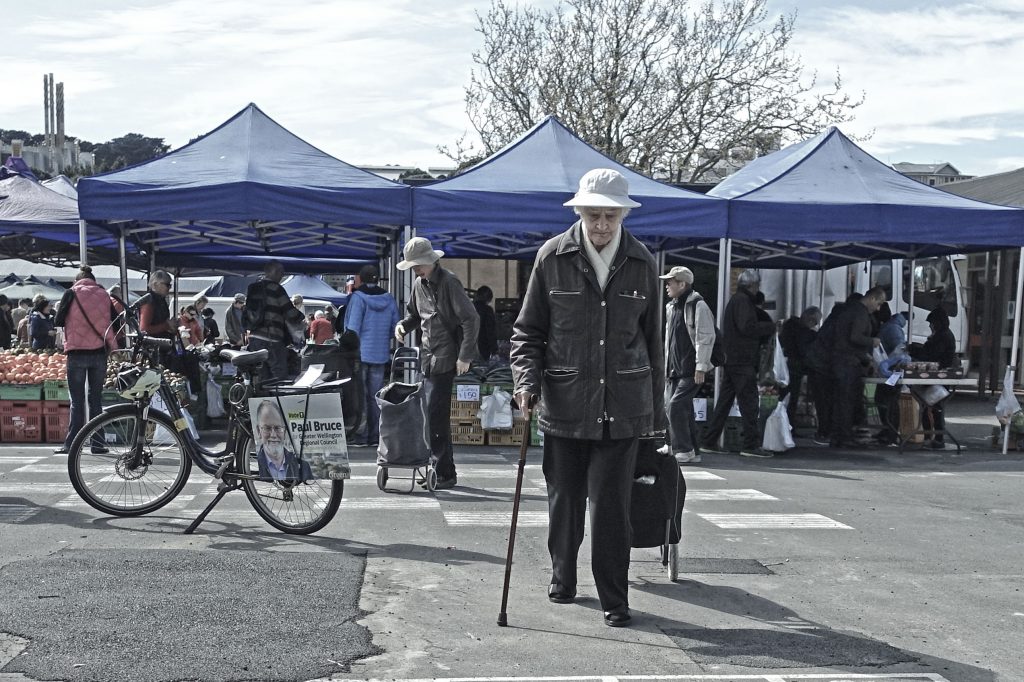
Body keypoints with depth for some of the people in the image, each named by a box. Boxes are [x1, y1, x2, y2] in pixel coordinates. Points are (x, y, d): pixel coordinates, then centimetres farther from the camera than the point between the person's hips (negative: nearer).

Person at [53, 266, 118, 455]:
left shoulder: (72, 293, 0)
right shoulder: (104, 294, 8)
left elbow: (58, 321, 0)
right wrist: (112, 345, 18)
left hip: (77, 352, -2)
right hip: (100, 352, 2)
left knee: (77, 400, 1)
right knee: (95, 399, 8)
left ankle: (71, 443, -3)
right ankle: (96, 443, 6)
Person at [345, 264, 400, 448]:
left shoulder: (358, 298, -10)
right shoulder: (389, 299, 4)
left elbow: (353, 328, -12)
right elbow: (395, 327, 8)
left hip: (360, 353, -4)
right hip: (381, 355, 4)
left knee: (360, 395, 1)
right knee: (375, 396, 10)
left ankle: (361, 434, 0)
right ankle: (375, 434, 12)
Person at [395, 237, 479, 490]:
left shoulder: (448, 282, -11)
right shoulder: (419, 284, 13)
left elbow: (471, 319, -14)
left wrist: (465, 356, -16)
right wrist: (403, 325, 5)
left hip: (445, 359, -8)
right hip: (428, 357, 8)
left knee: (436, 415, -11)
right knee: (436, 416, 10)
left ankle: (445, 473, -5)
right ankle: (444, 470, 18)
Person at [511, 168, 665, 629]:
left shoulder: (641, 263, 5)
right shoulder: (553, 257, 0)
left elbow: (652, 341, 13)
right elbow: (528, 329, 6)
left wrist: (655, 409, 14)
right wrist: (527, 379, -10)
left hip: (623, 408, 0)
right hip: (564, 404, 0)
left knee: (611, 505, -4)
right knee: (564, 501, 12)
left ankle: (614, 599, 8)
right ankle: (563, 578, 34)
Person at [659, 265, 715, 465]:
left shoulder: (698, 306, -11)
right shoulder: (670, 307, 15)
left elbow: (706, 338, -15)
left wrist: (701, 367, -18)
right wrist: (665, 365, 20)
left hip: (690, 370, -9)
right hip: (674, 369, 9)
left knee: (676, 405, -16)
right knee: (677, 408, 9)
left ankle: (684, 450, -9)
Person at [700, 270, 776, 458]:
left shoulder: (735, 300, 21)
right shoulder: (742, 300, -11)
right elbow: (747, 327, -21)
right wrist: (770, 327, -9)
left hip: (731, 360, 10)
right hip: (742, 360, -10)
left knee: (724, 401, 12)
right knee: (749, 402, -7)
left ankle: (709, 442, 13)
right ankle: (751, 444, -7)